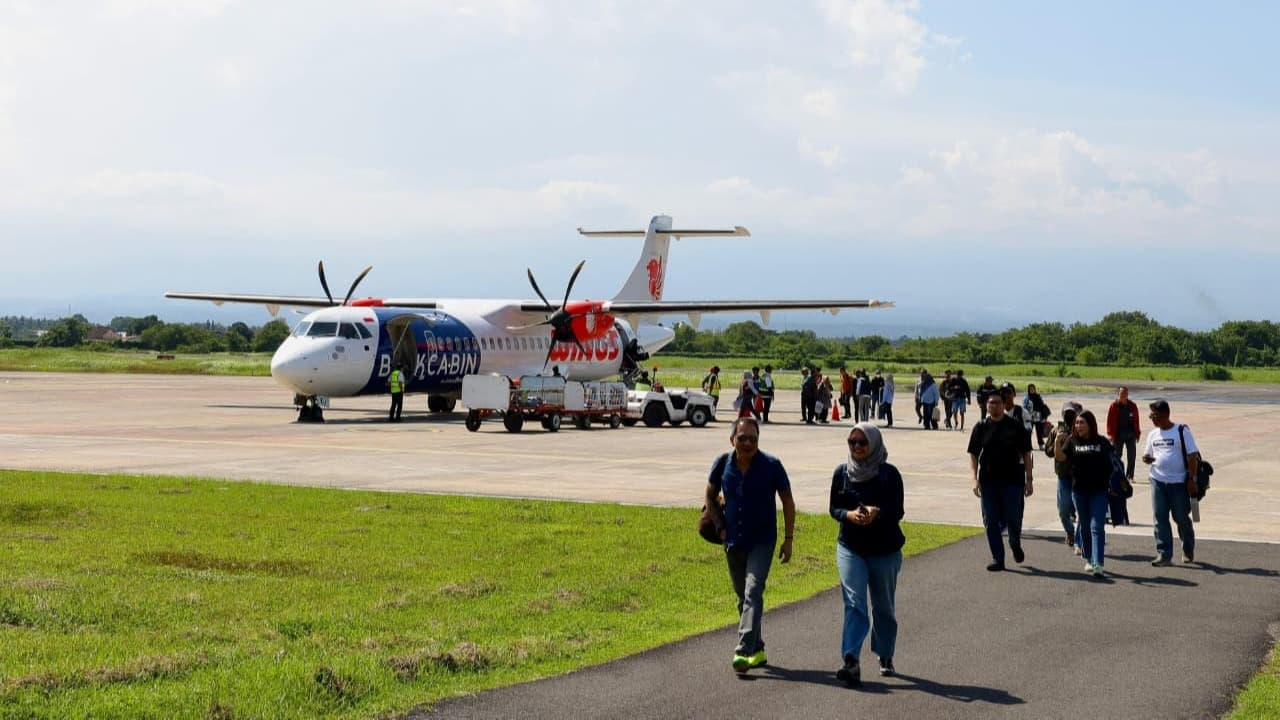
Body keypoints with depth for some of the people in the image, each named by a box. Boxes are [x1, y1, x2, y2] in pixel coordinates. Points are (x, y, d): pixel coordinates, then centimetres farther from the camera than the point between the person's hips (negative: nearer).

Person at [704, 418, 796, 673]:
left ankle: (744, 651, -26)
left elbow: (787, 501, -2)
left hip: (761, 541, -4)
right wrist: (719, 526, 4)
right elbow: (710, 495, 15)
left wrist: (788, 539, -4)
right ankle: (758, 650, 26)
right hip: (733, 542, 4)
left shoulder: (771, 465, -10)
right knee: (743, 597, 13)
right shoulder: (723, 464, -2)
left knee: (753, 593, -18)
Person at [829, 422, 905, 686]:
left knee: (884, 606, 13)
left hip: (885, 549, 0)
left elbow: (897, 511, -7)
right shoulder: (842, 473, 2)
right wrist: (849, 515, -18)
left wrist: (876, 513, -27)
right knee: (854, 603, -13)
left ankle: (885, 656, 32)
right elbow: (833, 508, 4)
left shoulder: (889, 474, -5)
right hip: (850, 548, 1)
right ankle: (851, 662, -23)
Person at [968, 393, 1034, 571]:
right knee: (991, 522, 1)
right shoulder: (981, 428, 5)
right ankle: (998, 559, 10)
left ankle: (1015, 545, 29)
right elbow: (973, 454, 7)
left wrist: (1028, 480, -2)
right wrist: (975, 478, -4)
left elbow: (1026, 454, 3)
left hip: (1012, 481, -2)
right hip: (988, 481, 2)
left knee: (1013, 519, -2)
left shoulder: (1015, 427, 1)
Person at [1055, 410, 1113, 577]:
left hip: (1099, 490, -2)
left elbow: (1113, 460, 10)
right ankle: (1088, 559, 27)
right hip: (1079, 490, 2)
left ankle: (1098, 564, -15)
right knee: (1085, 527, 13)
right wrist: (1057, 442, -25)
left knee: (1097, 527, -9)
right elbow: (1059, 457, -8)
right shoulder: (1072, 441, 2)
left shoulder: (1102, 442, 0)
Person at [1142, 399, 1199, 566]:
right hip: (1158, 481, 4)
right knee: (1160, 518, -1)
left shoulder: (1182, 431, -6)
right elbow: (1148, 454, 20)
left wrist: (1192, 479, -12)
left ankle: (1188, 550, 26)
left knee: (1181, 518, 5)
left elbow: (1192, 456, -7)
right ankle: (1164, 554, 2)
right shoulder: (1153, 434, 9)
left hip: (1179, 482, -4)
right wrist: (1146, 458, -5)